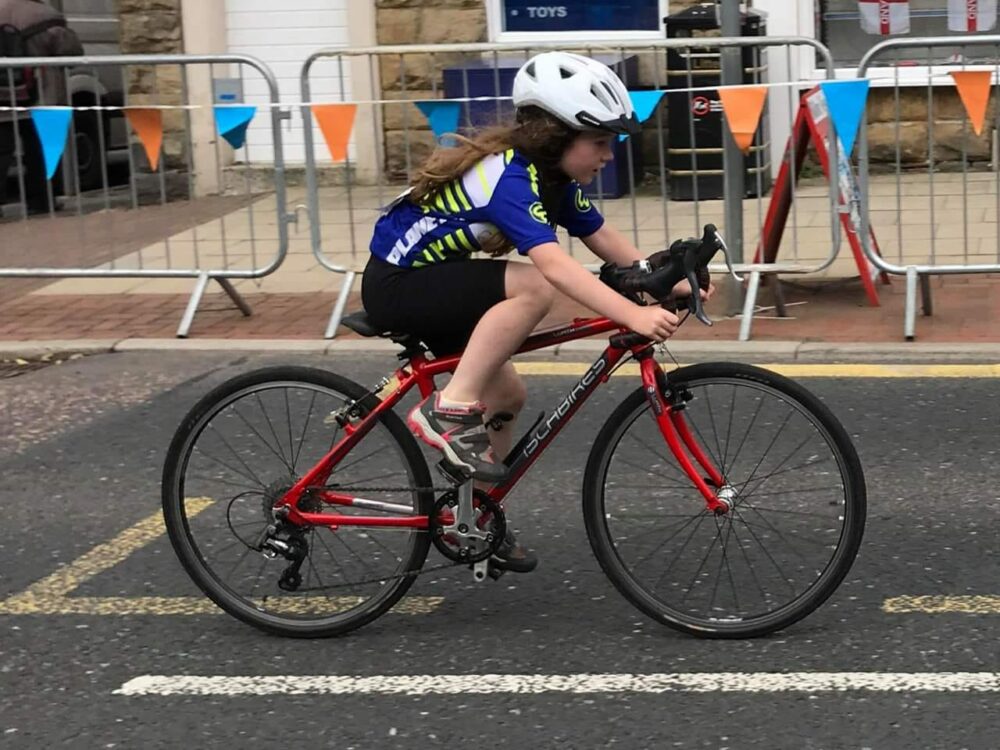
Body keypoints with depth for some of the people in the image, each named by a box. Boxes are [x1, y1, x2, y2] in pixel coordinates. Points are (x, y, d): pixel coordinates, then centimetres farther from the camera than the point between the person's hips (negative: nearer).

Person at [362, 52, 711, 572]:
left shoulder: (555, 178, 2)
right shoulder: (508, 177, -27)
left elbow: (609, 244, 2)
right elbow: (554, 265, -40)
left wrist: (671, 282, -13)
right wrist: (634, 316, -49)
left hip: (433, 282, 10)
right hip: (396, 284, -10)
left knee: (505, 393, 12)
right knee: (533, 288, -28)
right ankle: (450, 411, -22)